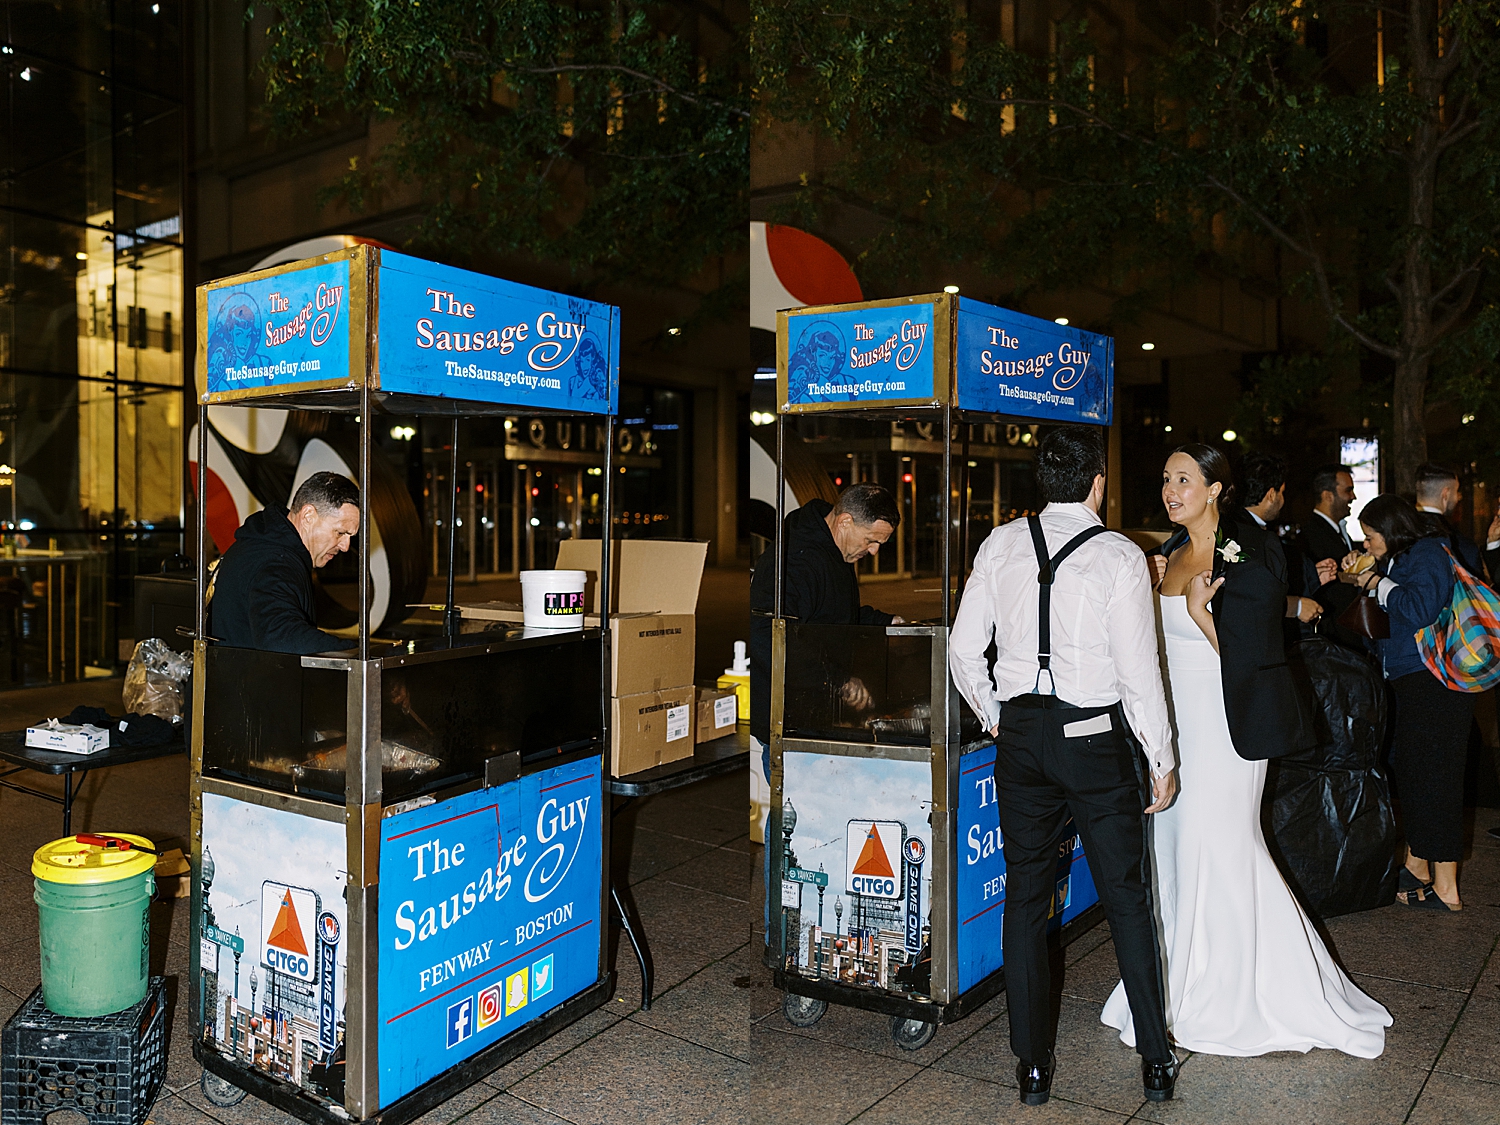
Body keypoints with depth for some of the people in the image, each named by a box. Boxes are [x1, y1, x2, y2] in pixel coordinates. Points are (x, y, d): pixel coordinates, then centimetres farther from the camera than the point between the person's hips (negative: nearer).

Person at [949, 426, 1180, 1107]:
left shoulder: (1000, 545, 0)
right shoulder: (1119, 557, -9)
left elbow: (963, 650, 0)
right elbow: (1139, 673, -10)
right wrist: (1163, 762, 0)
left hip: (1020, 735, 3)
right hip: (1095, 737, -2)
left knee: (1025, 897, 11)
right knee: (1126, 898, 12)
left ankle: (1032, 1066, 21)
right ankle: (1156, 1062, 22)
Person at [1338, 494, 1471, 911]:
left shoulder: (1428, 554, -11)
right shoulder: (1402, 559, 17)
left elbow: (1419, 609, -25)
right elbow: (1389, 611, 22)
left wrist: (1380, 584, -11)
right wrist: (1359, 581, 9)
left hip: (1434, 684, -10)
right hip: (1412, 682, 10)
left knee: (1433, 776, -7)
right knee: (1408, 770, 14)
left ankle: (1446, 888, -1)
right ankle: (1416, 867, 26)